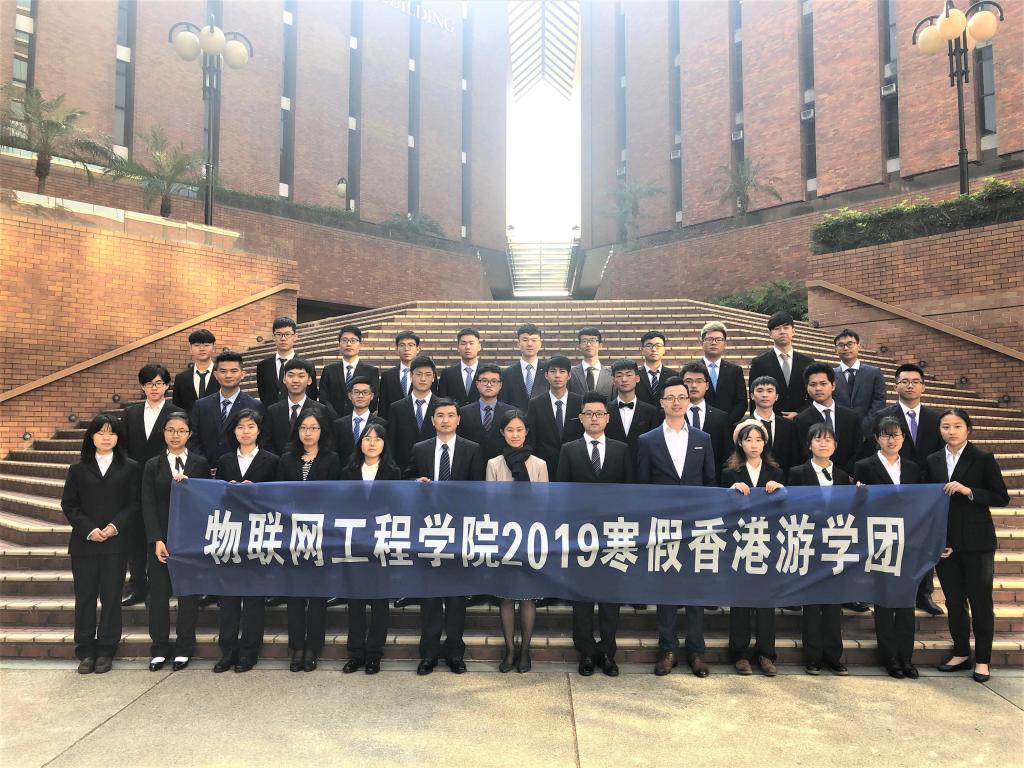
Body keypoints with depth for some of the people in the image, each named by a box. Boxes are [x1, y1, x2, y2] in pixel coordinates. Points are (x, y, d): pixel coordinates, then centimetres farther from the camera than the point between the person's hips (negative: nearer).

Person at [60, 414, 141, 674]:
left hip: (116, 543, -1)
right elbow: (68, 504, 3)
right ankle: (85, 651, 16)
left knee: (111, 597, 3)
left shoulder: (130, 468, 4)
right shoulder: (78, 469, 9)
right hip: (84, 543, 1)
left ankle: (106, 651, 14)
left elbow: (135, 504, 0)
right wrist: (89, 530, -10)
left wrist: (115, 527, -14)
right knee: (85, 597, 5)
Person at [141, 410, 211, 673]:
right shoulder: (153, 466, 6)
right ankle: (159, 648, 19)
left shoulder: (200, 464, 4)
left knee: (188, 592, 4)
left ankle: (184, 648, 16)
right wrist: (157, 540, -9)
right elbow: (148, 505, 0)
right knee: (159, 592, 5)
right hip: (161, 537, 1)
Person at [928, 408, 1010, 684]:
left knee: (981, 601, 4)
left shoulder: (983, 459, -4)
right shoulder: (932, 461, 6)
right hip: (944, 542, 3)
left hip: (976, 542, -3)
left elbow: (1002, 498, -5)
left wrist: (968, 491, -19)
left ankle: (982, 660, 17)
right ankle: (961, 653, 25)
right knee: (953, 601, 11)